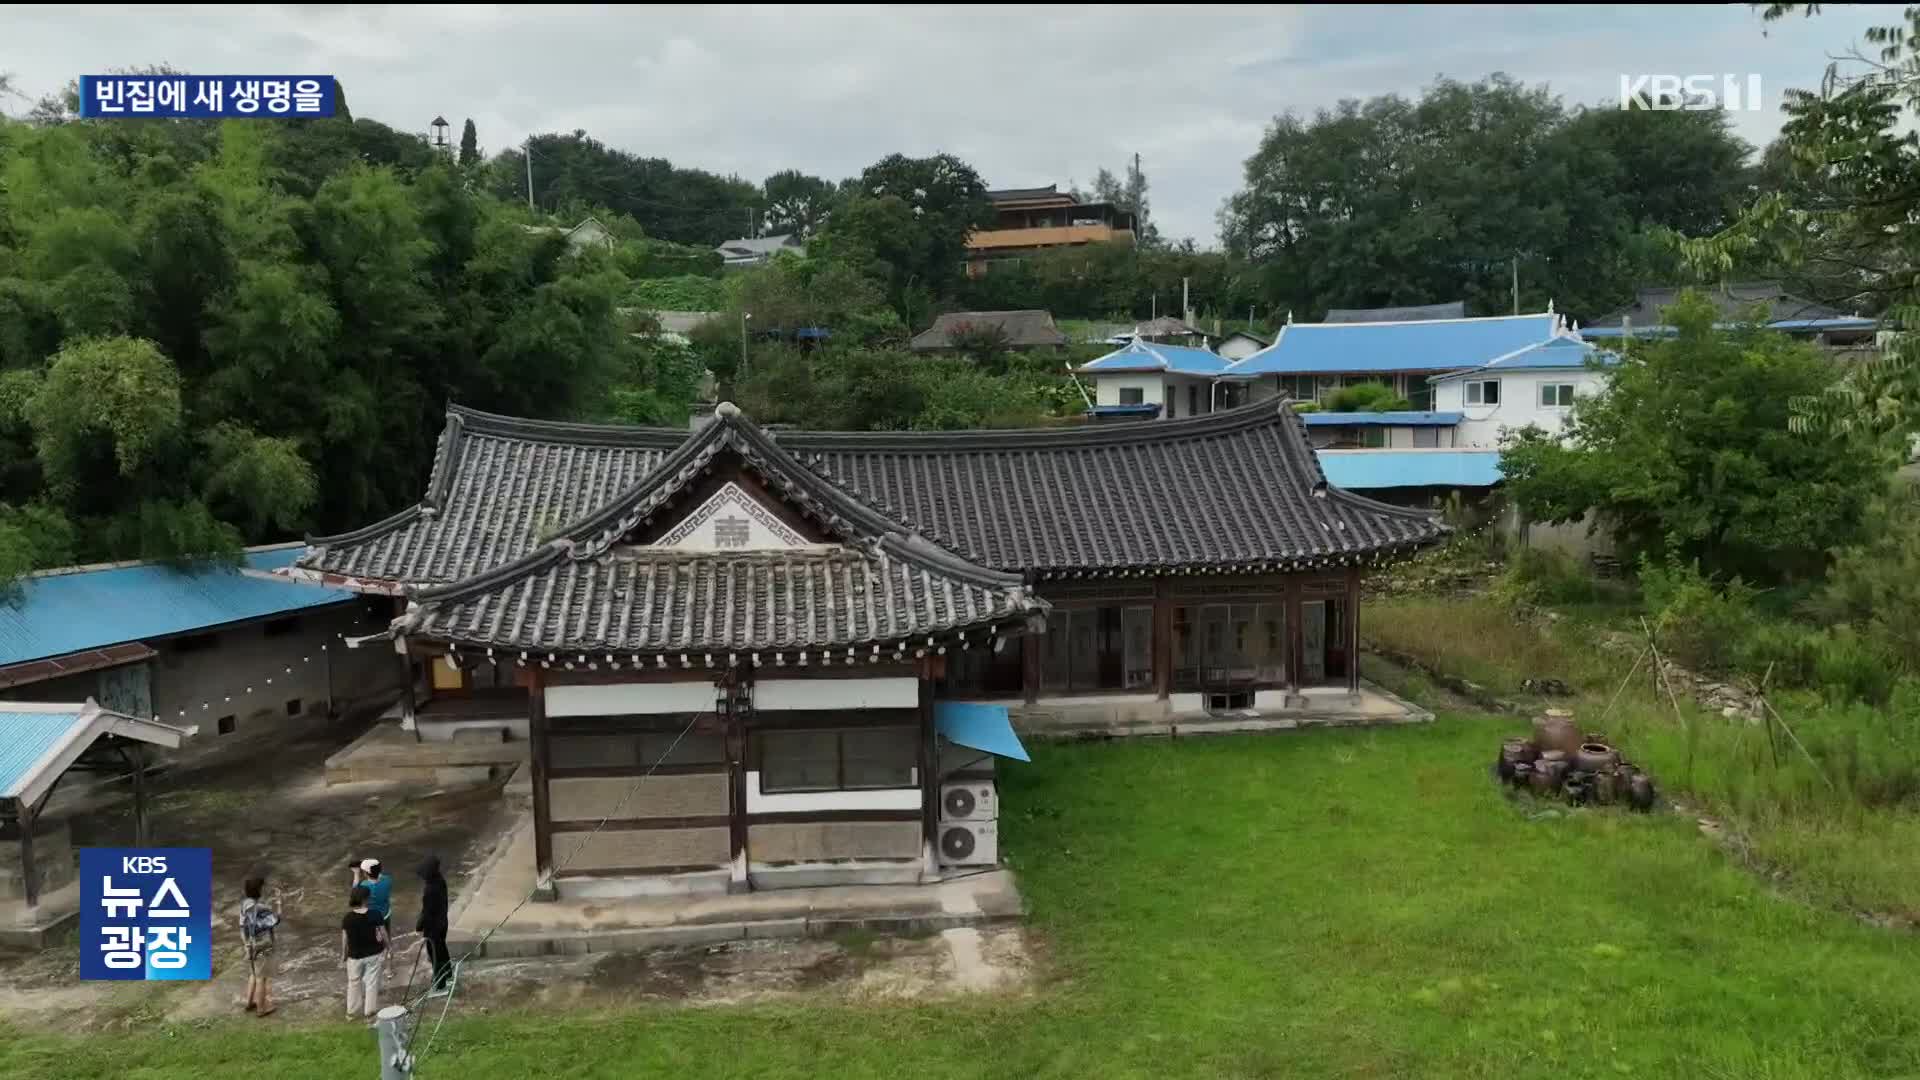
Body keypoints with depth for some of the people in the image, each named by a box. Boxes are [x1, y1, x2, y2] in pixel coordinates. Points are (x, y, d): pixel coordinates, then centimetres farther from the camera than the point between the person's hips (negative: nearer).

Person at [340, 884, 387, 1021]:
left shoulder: (348, 918, -15)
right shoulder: (375, 915, -16)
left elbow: (344, 938, -7)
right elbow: (383, 933, -8)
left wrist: (343, 954, 9)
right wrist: (386, 947, 9)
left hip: (355, 955, 1)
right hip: (373, 954, -1)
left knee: (354, 983, 19)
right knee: (372, 982, 12)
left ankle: (351, 1012, 30)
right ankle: (369, 1012, 19)